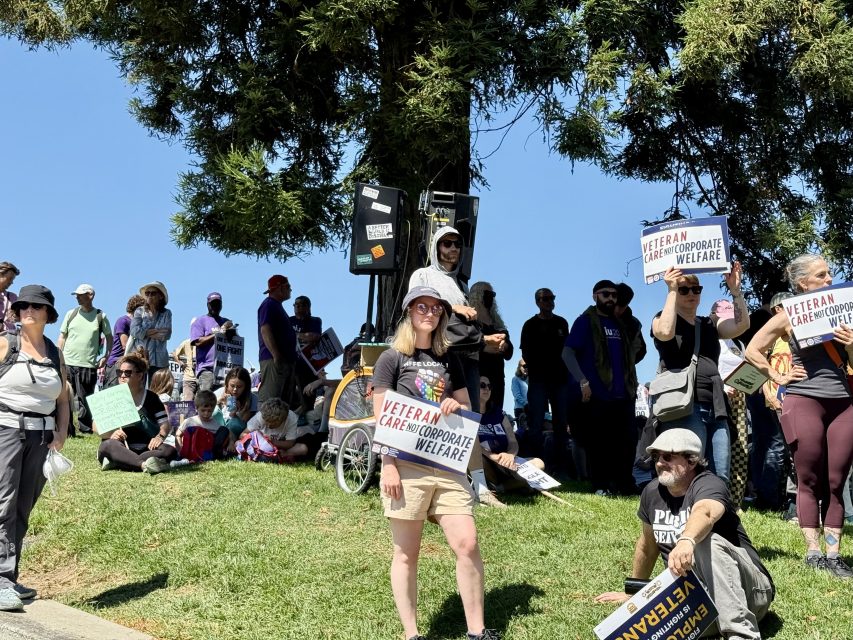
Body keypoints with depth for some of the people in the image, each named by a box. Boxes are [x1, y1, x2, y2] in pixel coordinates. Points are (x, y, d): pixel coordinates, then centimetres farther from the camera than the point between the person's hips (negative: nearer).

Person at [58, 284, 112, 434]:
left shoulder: (100, 316, 3)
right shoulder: (71, 314, 9)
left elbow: (109, 337, 13)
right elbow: (62, 337, 13)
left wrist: (106, 356, 4)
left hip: (88, 365, -2)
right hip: (67, 363, 2)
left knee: (84, 401, 1)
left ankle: (86, 429, 9)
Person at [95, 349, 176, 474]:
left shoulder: (151, 398, 13)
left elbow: (165, 424, 7)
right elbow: (96, 425, 1)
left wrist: (160, 436, -17)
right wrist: (110, 434, -22)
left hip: (144, 449, 2)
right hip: (119, 448, -1)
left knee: (170, 451, -27)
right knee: (108, 445, -35)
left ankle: (116, 463, -37)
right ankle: (144, 464, -54)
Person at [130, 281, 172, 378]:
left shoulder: (166, 314, 11)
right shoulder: (140, 311, 11)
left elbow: (167, 334, -3)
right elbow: (134, 331, -5)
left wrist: (146, 332, -5)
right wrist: (158, 331, -5)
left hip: (158, 360, 0)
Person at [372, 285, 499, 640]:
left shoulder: (449, 360, 16)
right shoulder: (392, 358, 2)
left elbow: (468, 412, 22)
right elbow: (381, 419, -3)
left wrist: (457, 407, -3)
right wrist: (388, 466, -13)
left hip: (447, 465, 4)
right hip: (406, 465, -4)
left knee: (467, 544, -5)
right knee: (406, 553, 2)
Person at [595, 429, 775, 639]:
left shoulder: (708, 485, -14)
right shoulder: (653, 491, 7)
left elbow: (704, 513, -41)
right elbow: (648, 544, 23)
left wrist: (686, 541, -63)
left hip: (749, 592, -4)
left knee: (709, 543, -36)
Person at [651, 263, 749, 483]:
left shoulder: (710, 324, 24)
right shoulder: (662, 319, 9)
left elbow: (741, 325, 7)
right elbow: (665, 332, -16)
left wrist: (735, 290, 0)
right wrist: (671, 291, -12)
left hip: (715, 407, 6)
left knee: (721, 477, 0)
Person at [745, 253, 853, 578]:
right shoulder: (789, 316, 3)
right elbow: (752, 350, 6)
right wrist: (778, 377, 1)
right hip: (803, 400, -3)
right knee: (810, 480, 0)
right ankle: (812, 551, 6)